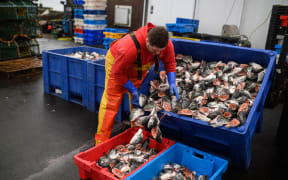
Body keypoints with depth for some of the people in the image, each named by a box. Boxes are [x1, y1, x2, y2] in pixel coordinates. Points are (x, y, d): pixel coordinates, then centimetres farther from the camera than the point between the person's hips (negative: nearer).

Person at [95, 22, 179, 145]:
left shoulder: (167, 45, -26)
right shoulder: (129, 48, -44)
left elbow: (170, 62, -7)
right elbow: (118, 73, -31)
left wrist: (172, 83, -19)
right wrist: (133, 90, -24)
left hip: (139, 68, 6)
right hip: (117, 63, -5)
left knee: (139, 101, 7)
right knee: (111, 101, -10)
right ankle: (101, 142, -2)